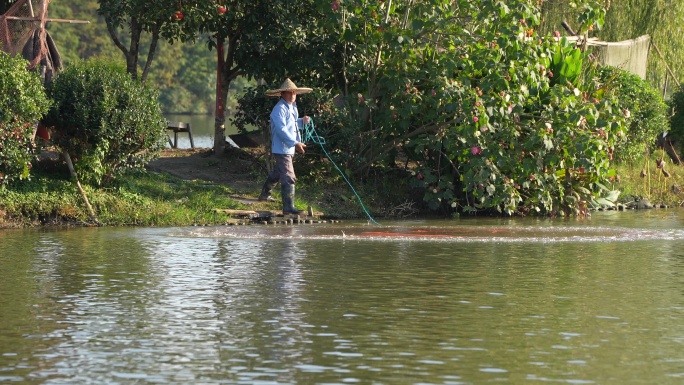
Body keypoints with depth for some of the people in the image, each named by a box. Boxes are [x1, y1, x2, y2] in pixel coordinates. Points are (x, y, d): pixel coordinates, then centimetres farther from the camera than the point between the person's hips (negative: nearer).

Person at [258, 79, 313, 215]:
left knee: (277, 173, 25)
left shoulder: (292, 107, 14)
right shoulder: (279, 109, -19)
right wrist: (295, 143, -30)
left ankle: (264, 194, 43)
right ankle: (288, 206, -15)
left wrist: (302, 121, 6)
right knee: (288, 178, -14)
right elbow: (281, 130, -26)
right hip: (282, 148, -10)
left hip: (289, 148, 10)